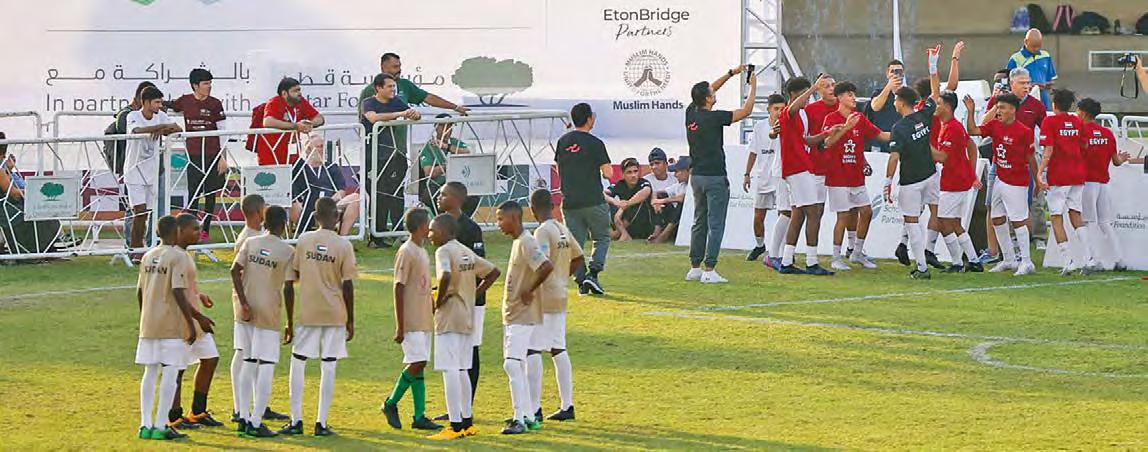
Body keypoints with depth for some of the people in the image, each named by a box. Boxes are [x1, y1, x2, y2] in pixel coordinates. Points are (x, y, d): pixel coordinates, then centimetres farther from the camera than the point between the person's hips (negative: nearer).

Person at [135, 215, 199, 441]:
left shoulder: (148, 256, 11)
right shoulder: (179, 257, -10)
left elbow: (140, 291, 15)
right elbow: (178, 292, -18)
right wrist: (191, 322, -14)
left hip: (149, 324, 7)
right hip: (172, 325, -7)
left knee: (150, 372, 9)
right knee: (170, 372, -4)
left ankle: (145, 424, 8)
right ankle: (160, 426, -8)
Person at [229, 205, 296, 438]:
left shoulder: (250, 243, 4)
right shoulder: (288, 251, -7)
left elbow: (235, 270, -8)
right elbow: (288, 288, -9)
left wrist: (243, 303, -9)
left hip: (246, 312, 4)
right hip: (269, 314, -4)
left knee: (248, 364, 14)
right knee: (266, 367, -2)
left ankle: (244, 418, 14)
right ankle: (256, 423, -7)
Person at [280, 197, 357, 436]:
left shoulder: (304, 240, -1)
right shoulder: (344, 246, -7)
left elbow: (293, 277, 1)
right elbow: (348, 285, -6)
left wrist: (290, 319, 8)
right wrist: (350, 320, 2)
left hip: (307, 311, 1)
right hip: (335, 314, -1)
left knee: (298, 362, 10)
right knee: (328, 367, 4)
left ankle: (296, 420, 6)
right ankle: (321, 423, 2)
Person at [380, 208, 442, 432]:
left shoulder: (423, 252, 15)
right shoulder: (406, 253, -13)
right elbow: (399, 289, -16)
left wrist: (435, 314, 21)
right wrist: (400, 327, -18)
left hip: (424, 321, 9)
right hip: (411, 321, -9)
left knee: (419, 366, 6)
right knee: (417, 363, -12)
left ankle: (419, 417, 6)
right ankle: (391, 404, 2)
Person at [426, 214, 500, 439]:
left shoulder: (444, 252, -12)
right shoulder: (467, 252, 13)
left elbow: (445, 276, -32)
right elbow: (493, 272, 18)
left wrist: (438, 301, -17)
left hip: (448, 318, -9)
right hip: (467, 318, 9)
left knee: (449, 370, -8)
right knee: (461, 370, 16)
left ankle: (455, 426, -11)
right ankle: (467, 422, 19)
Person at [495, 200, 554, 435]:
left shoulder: (526, 243, -17)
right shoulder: (517, 242, 13)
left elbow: (547, 267, -32)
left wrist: (529, 291, -21)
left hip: (523, 316, -11)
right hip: (512, 316, 11)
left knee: (512, 364, -16)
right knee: (514, 366, 14)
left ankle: (520, 420, -17)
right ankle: (528, 417, 20)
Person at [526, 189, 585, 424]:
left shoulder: (543, 232, -15)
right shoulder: (563, 230, 10)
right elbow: (578, 257, 21)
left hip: (543, 297, -9)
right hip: (560, 296, 9)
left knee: (532, 351, -7)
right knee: (558, 350, 13)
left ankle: (534, 409, -12)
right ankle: (567, 406, 14)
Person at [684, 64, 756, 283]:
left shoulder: (691, 113, 4)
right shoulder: (713, 117, -16)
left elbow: (710, 89, 20)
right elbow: (746, 111, -8)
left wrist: (732, 73, 22)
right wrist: (753, 86, 4)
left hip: (697, 175, 7)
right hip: (715, 177, -7)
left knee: (699, 223, 14)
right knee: (715, 225, -5)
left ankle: (695, 268, 15)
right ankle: (709, 271, -9)